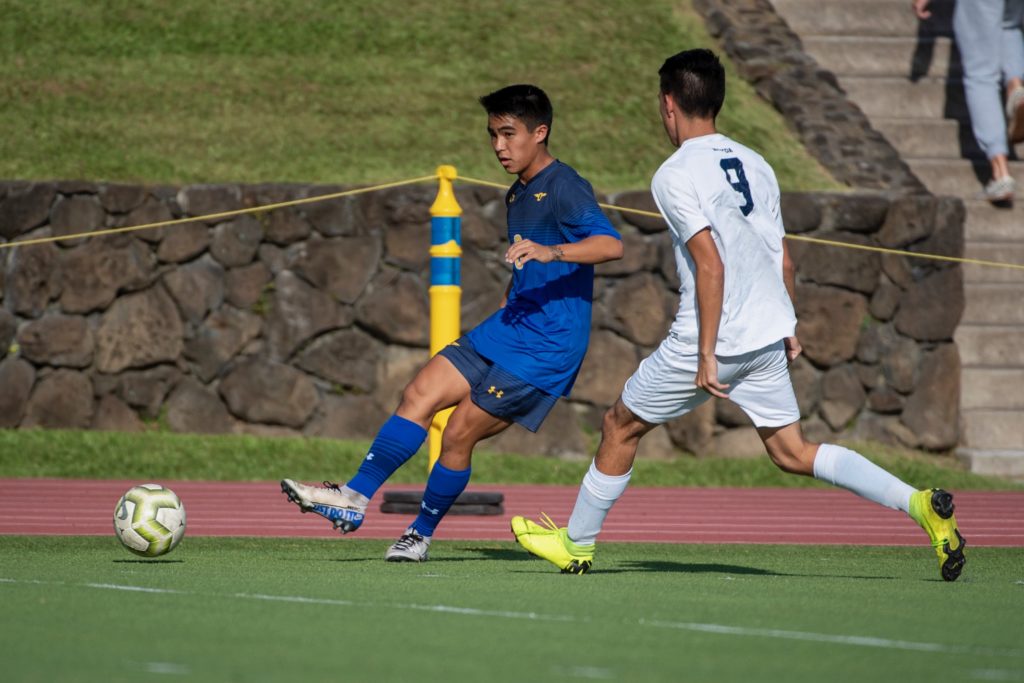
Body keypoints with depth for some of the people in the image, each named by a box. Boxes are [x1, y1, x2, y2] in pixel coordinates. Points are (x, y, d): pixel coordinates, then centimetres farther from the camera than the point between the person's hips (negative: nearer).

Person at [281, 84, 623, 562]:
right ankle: (354, 498, -4)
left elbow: (612, 245, -30)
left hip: (547, 347, -9)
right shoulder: (517, 195, 16)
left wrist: (551, 252, -44)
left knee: (459, 432, -8)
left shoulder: (563, 188, -14)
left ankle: (422, 534, 8)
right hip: (506, 330, 9)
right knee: (420, 395, -2)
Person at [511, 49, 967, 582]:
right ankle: (919, 503, -8)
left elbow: (710, 264, -20)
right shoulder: (755, 165, 10)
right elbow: (784, 262, 14)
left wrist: (707, 354, -20)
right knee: (792, 452, 9)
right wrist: (787, 330, 25)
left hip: (711, 339, -6)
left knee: (621, 427, 13)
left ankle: (577, 544, 25)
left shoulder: (674, 176, -11)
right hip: (769, 333, 7)